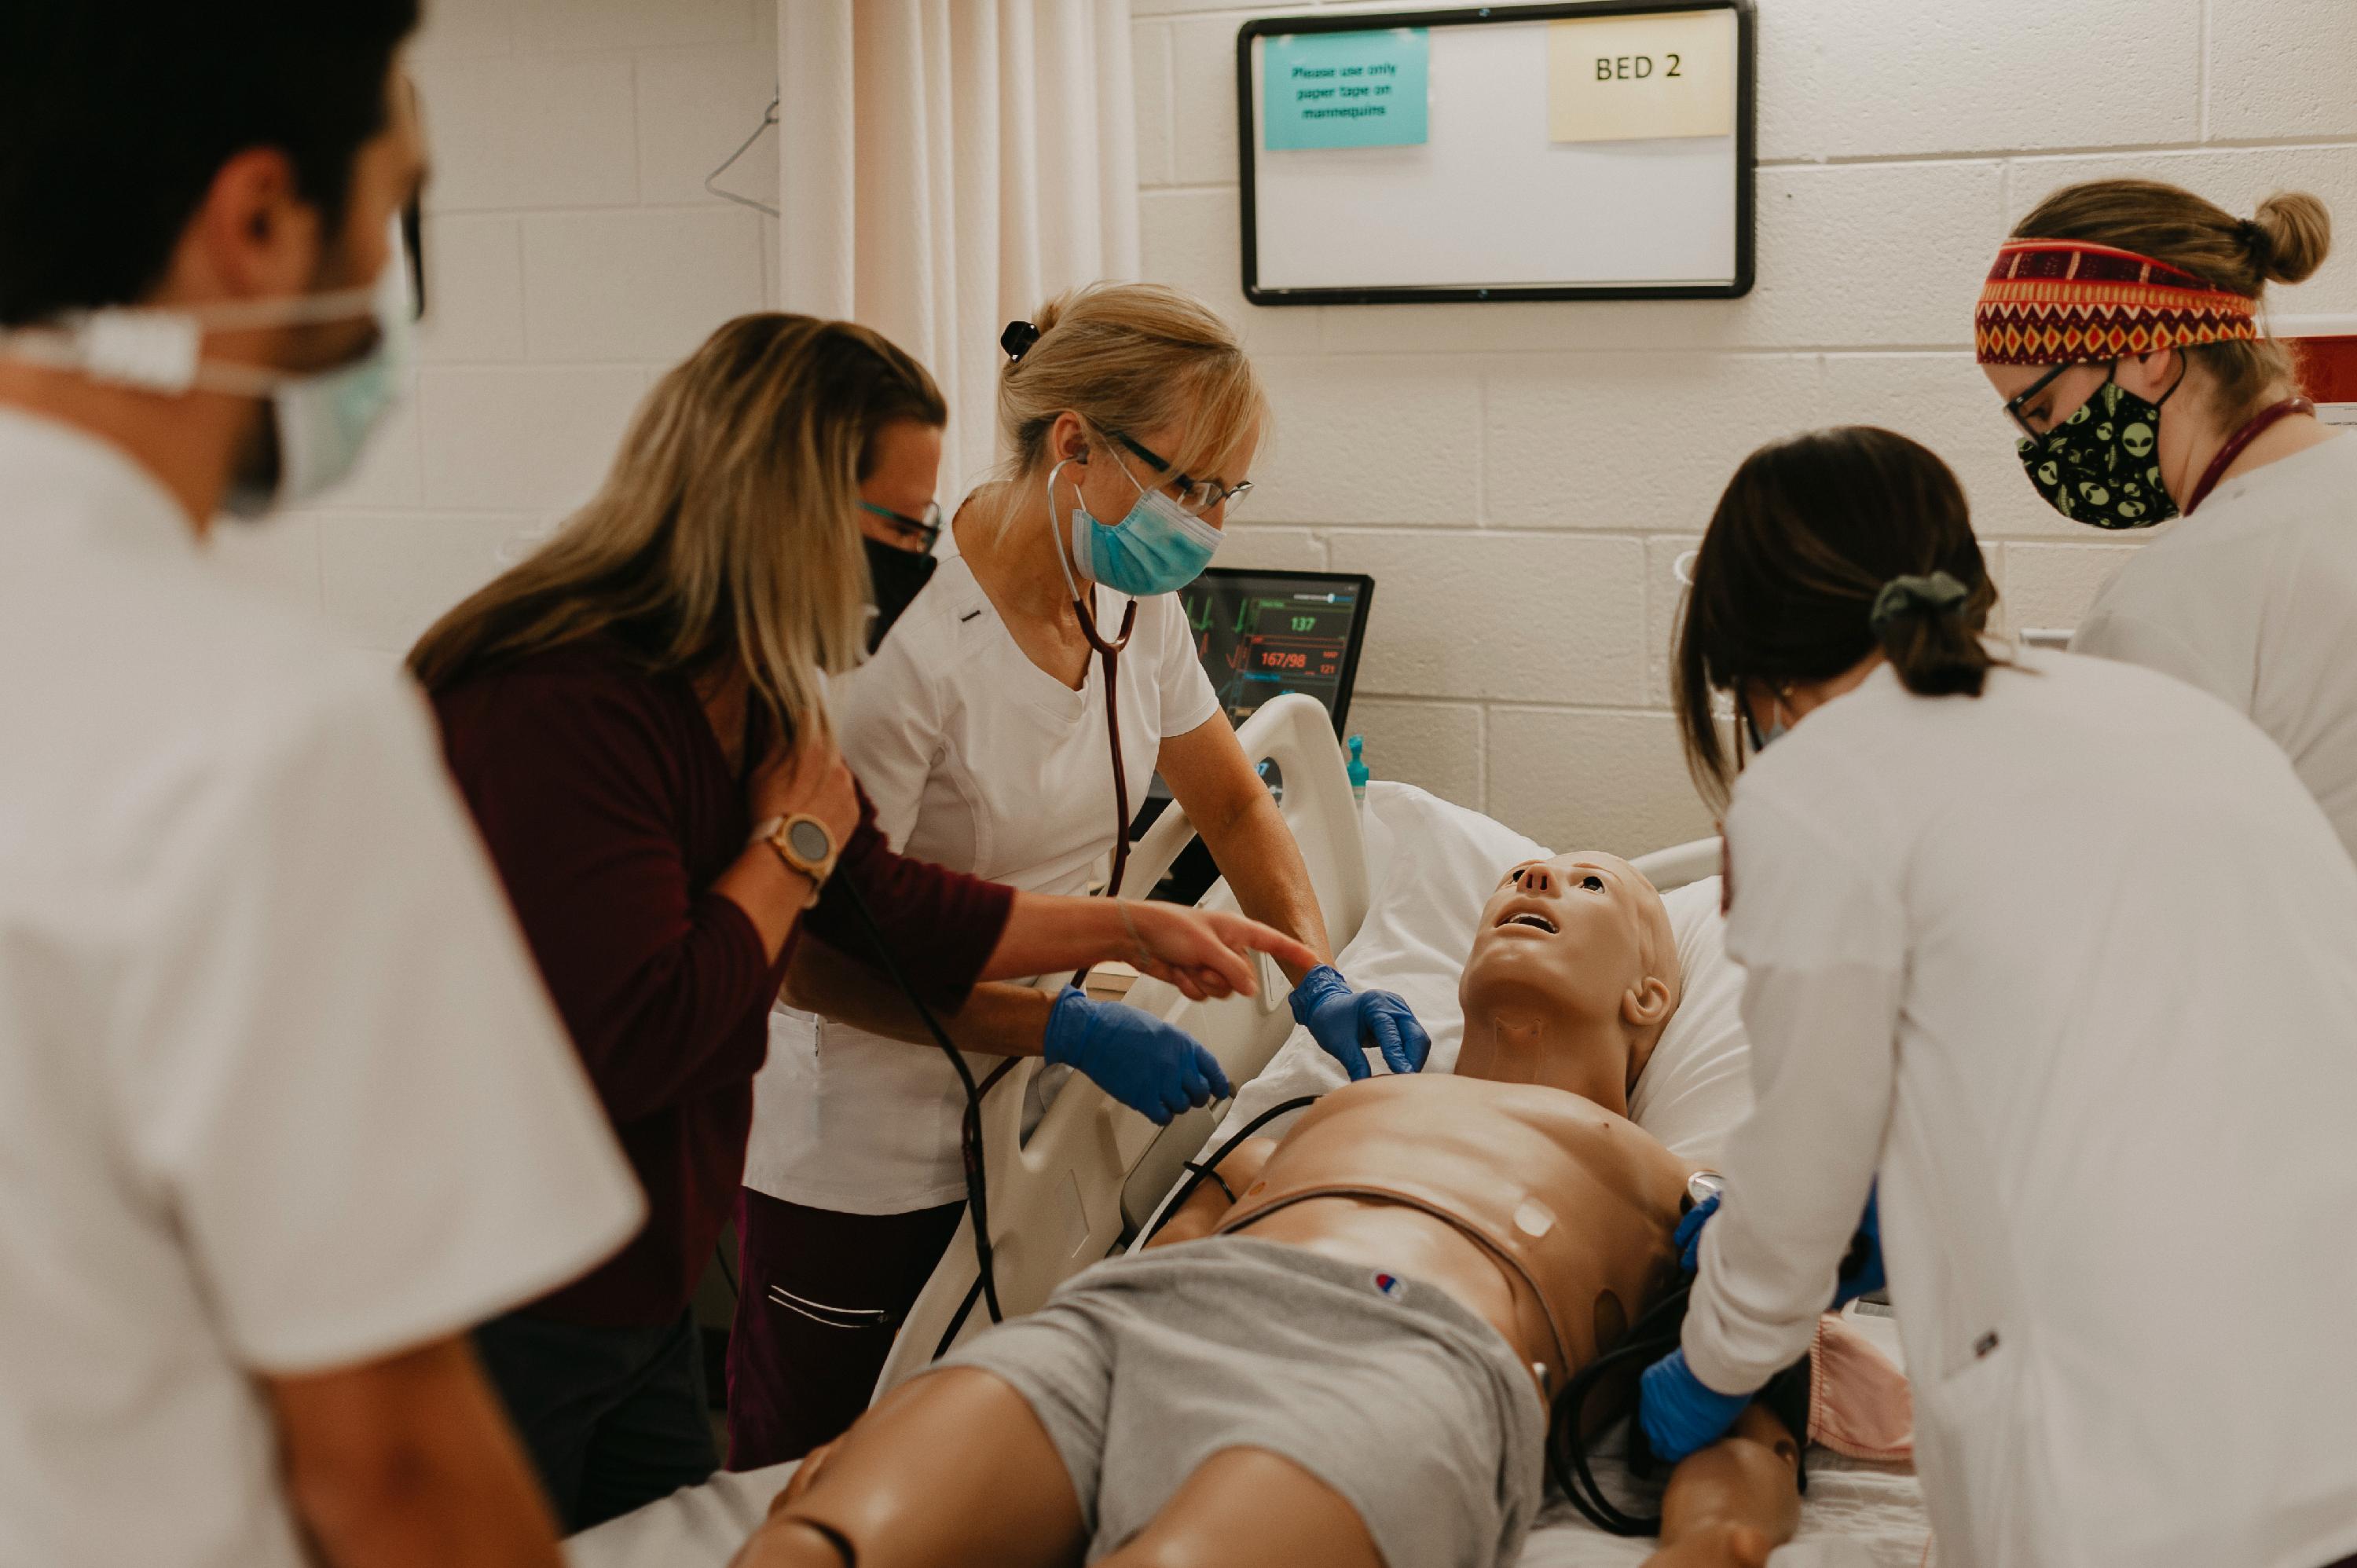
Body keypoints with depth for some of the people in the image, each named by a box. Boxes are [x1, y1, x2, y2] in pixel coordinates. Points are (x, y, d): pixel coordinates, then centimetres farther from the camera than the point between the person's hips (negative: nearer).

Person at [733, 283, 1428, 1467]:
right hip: (867, 1173, -6)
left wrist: (1319, 984, -2)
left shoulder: (1136, 603, 0)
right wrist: (1067, 1025, -27)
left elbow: (1235, 805, 14)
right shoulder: (907, 644, -23)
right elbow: (817, 958, -20)